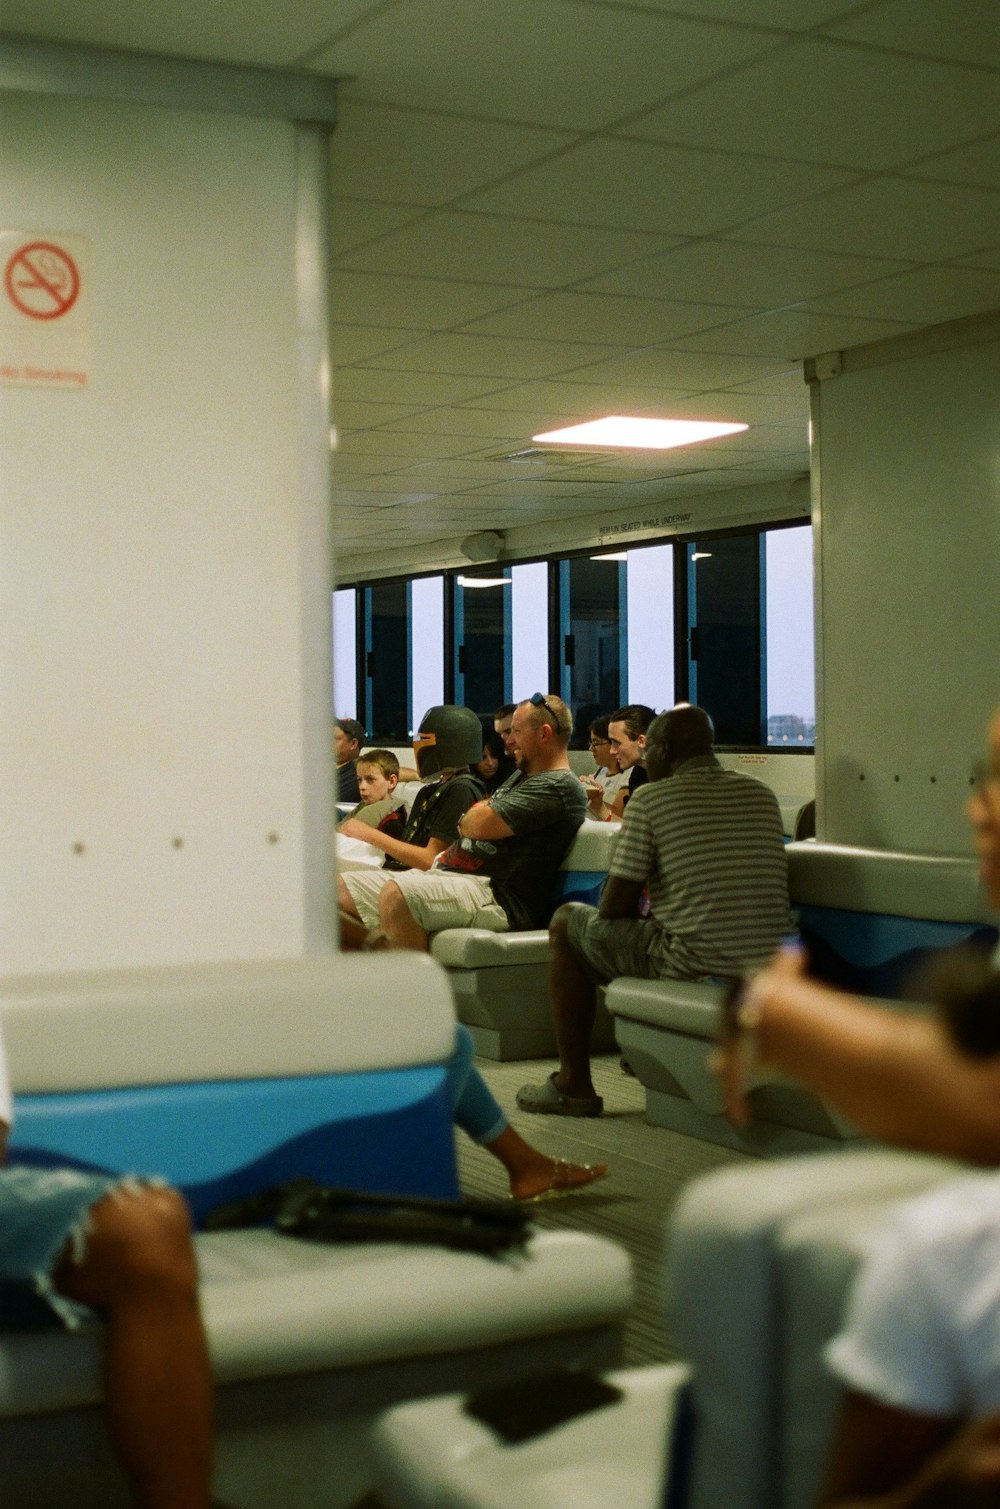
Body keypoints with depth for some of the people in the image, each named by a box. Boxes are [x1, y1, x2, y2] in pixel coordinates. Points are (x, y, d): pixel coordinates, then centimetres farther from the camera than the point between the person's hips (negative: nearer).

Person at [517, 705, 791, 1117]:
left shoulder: (651, 799, -7)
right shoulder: (762, 796, 10)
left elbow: (614, 906, -7)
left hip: (693, 966, -7)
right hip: (767, 965, 7)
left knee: (567, 923, 17)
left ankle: (574, 1085, 18)